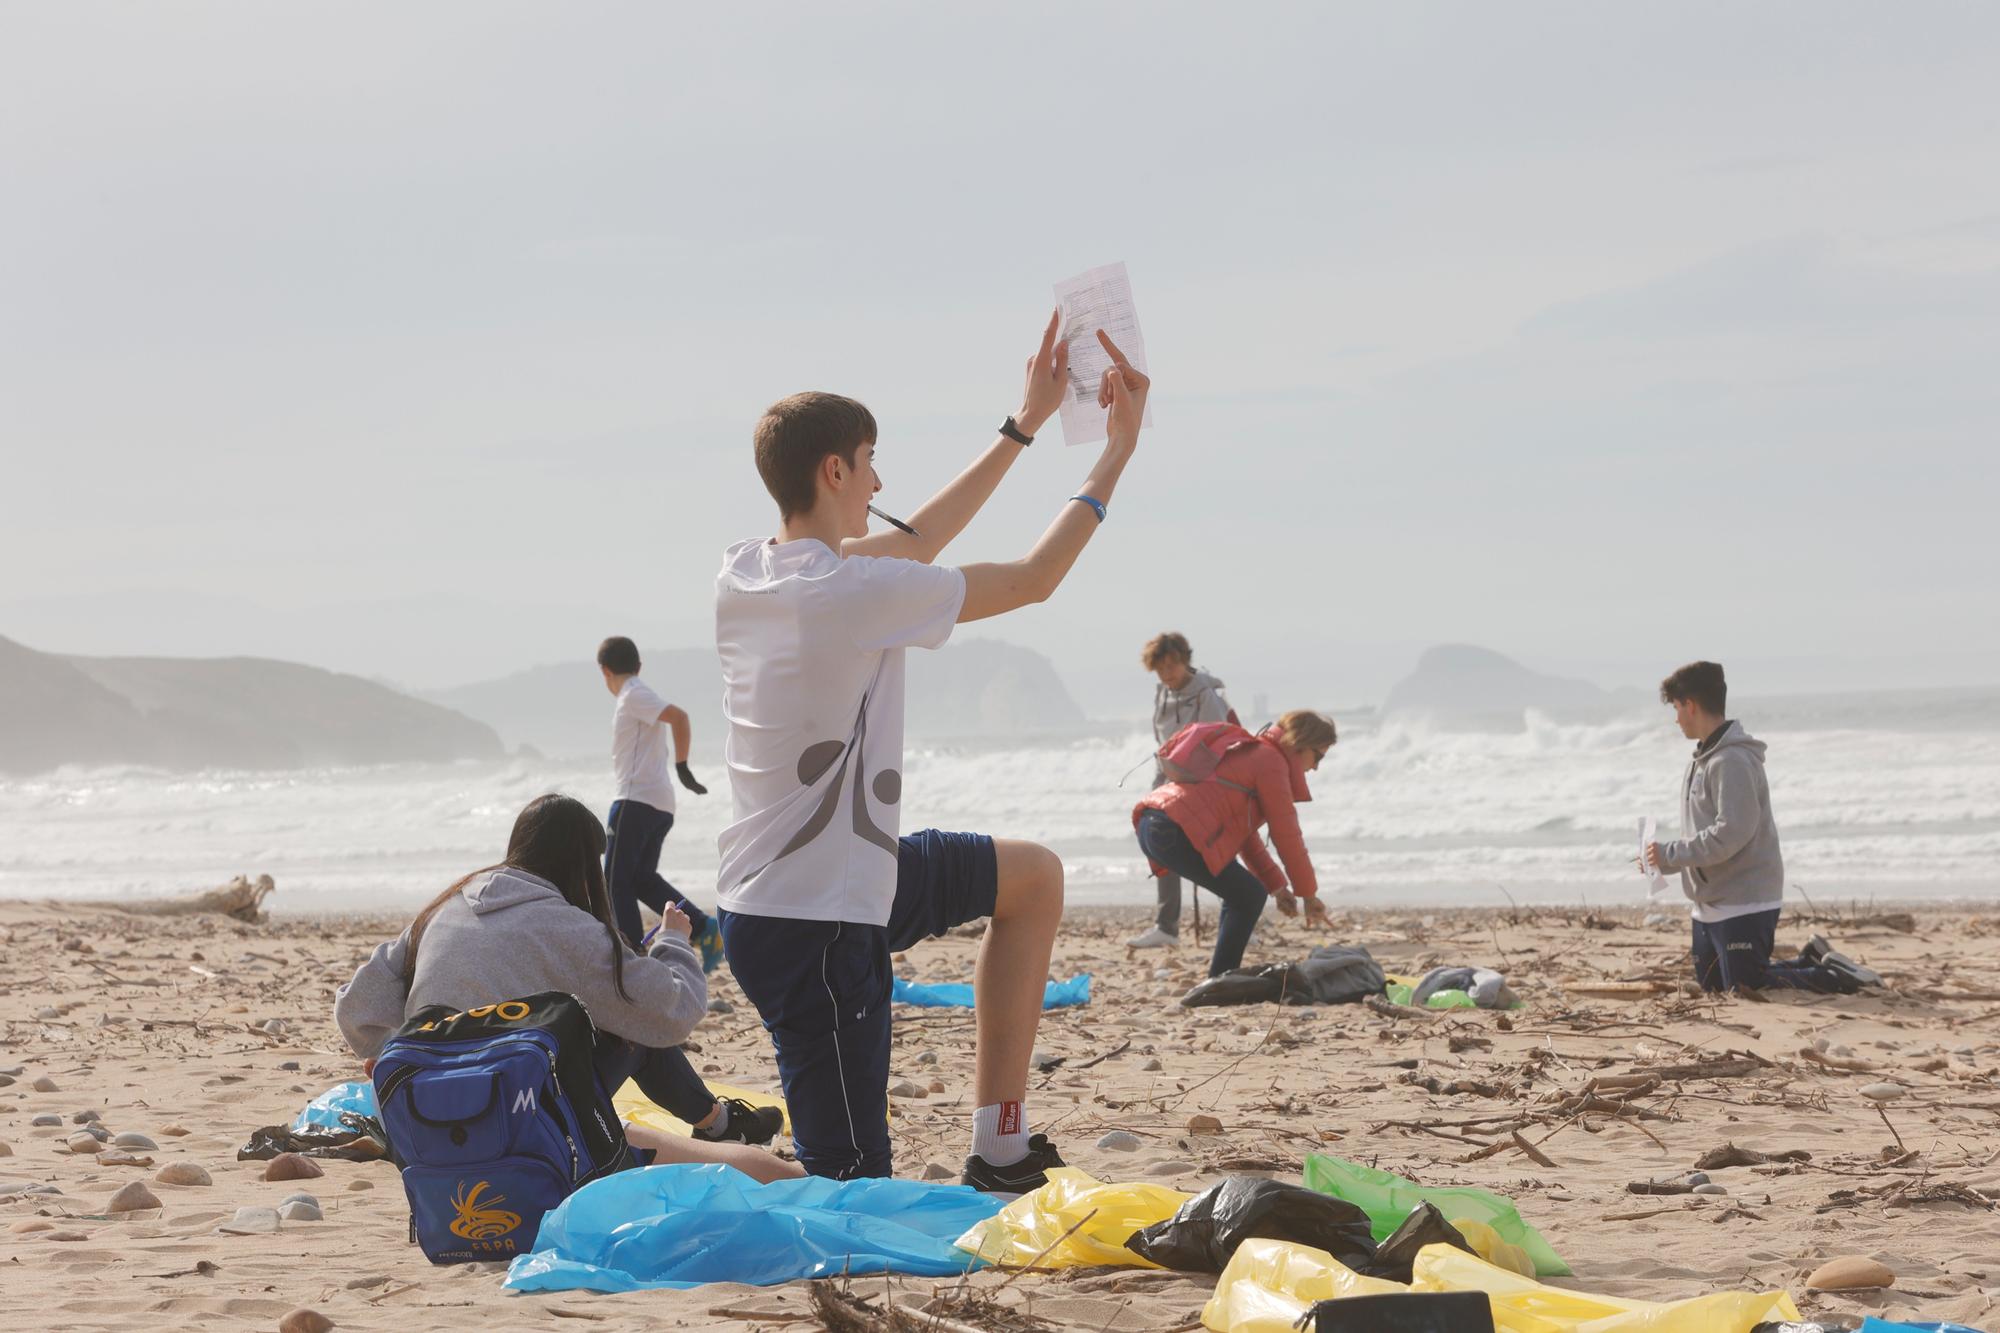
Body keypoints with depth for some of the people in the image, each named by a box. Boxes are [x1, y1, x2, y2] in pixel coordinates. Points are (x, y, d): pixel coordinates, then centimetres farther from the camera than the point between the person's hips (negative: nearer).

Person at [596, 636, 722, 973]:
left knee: (617, 881, -5)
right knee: (642, 878, 11)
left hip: (635, 800, -9)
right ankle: (703, 927, -1)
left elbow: (678, 716, -24)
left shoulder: (633, 696, -9)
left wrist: (683, 768, -19)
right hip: (660, 803, 9)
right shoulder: (638, 696, 19)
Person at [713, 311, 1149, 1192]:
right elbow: (1034, 580, -9)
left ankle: (1000, 1150, 22)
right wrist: (1117, 455, 3)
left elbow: (914, 543, 18)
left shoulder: (745, 573, 4)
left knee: (1032, 877, 24)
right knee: (848, 1182, -5)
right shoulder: (852, 591, -22)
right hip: (812, 927, -10)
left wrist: (1026, 424, 22)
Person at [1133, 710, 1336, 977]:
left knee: (1240, 893, 19)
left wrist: (1276, 885, 27)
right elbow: (1286, 835, -2)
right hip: (1176, 832, -10)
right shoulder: (1272, 763, -1)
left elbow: (1243, 831, 32)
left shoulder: (1248, 752, 29)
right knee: (1249, 896, -3)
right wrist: (1309, 894, 7)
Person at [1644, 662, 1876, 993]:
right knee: (1712, 985, 15)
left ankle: (1833, 978, 3)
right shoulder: (1705, 758, 12)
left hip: (1743, 903, -10)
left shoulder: (1733, 761, -19)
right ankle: (1809, 963, 23)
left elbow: (1730, 835, -26)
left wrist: (1670, 854, -18)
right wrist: (1665, 860, 5)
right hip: (1711, 904, 10)